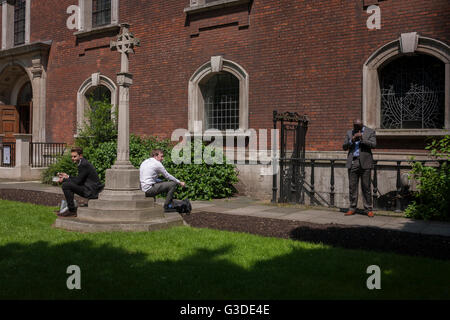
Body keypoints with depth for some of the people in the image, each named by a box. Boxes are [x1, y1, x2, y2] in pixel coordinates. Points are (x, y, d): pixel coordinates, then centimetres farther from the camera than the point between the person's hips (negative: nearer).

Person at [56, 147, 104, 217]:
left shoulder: (84, 164, -16)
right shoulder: (83, 163, 15)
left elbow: (78, 181, -16)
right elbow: (79, 179, 20)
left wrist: (64, 179, -4)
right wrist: (67, 176, 11)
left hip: (91, 191, -11)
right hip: (91, 189, 11)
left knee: (65, 185, -15)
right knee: (68, 183, 21)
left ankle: (72, 211, -8)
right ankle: (69, 207, 18)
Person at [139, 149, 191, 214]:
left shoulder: (145, 162, 17)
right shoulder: (157, 163, -9)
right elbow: (167, 176, -1)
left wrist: (161, 181, 23)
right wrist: (180, 182, 11)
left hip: (142, 189, 10)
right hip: (149, 189, -10)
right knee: (173, 184, -8)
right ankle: (166, 206, 2)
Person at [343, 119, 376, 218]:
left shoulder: (370, 132, 4)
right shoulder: (349, 133, 13)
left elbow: (373, 144, -9)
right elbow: (344, 147, 6)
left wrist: (362, 139, -19)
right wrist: (352, 140, -10)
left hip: (364, 163, -3)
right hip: (352, 162, 3)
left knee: (366, 187, -1)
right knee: (352, 186, 4)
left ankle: (368, 209, 5)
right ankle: (352, 208, 12)